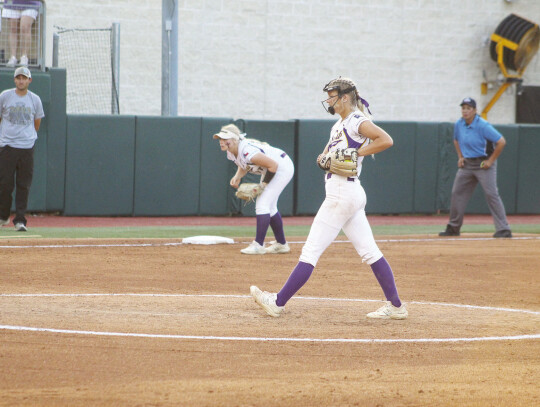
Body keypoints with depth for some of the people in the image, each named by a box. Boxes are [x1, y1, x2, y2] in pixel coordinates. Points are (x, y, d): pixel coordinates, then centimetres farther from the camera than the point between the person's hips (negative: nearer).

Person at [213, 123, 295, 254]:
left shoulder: (247, 151, -35)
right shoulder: (231, 153, -7)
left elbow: (273, 165, -31)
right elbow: (244, 165, 14)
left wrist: (264, 183, -21)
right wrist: (238, 177, -7)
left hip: (282, 166, -10)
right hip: (270, 169, 10)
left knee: (262, 204, -16)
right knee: (269, 206, 16)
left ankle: (258, 245, -13)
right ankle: (281, 244, 29)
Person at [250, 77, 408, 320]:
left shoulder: (357, 121, -11)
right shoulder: (339, 124, 18)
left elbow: (386, 140, -23)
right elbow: (329, 150, 28)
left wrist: (355, 153, -20)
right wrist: (323, 157, 5)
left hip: (342, 195, -10)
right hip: (352, 194, 10)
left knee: (311, 251, -5)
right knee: (369, 252, 8)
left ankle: (278, 302, -1)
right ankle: (396, 306, 7)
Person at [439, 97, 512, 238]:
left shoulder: (483, 126, -19)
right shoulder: (459, 125, 2)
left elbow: (501, 142, -20)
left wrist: (491, 161, -16)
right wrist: (460, 157, 11)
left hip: (484, 163, -7)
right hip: (467, 163, 7)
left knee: (491, 194, -13)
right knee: (457, 193, 7)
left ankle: (503, 229, -14)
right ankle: (453, 228, 18)